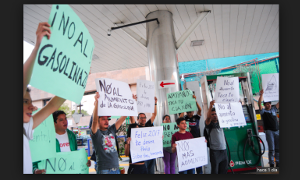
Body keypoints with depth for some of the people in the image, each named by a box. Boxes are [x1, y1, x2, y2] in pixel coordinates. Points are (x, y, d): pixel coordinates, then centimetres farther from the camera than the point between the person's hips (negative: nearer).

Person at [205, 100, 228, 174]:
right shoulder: (209, 124, -2)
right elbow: (208, 117, -21)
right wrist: (211, 106, -33)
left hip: (223, 149, 5)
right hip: (214, 151, -5)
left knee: (224, 170, 10)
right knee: (215, 170, -1)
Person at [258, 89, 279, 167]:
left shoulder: (273, 109, 15)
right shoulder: (263, 111, 1)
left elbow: (278, 103, 15)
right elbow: (259, 103, -13)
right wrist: (261, 94, -21)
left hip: (277, 131, 5)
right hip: (269, 131, -4)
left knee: (278, 148, 8)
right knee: (271, 149, -4)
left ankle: (278, 163, 19)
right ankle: (271, 164, 3)